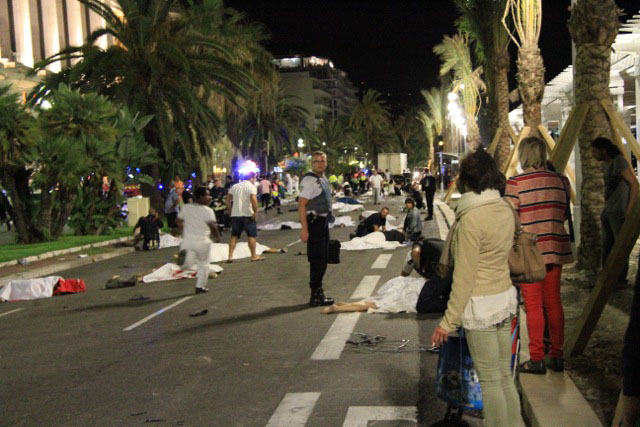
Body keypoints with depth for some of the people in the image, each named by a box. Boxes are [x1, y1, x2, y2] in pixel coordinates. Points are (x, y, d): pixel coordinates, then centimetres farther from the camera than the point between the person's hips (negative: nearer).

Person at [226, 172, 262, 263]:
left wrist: (229, 210, 21)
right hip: (248, 214, -5)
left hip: (235, 214, 5)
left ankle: (230, 256, 3)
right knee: (251, 235, 4)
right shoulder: (251, 187, -6)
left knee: (234, 235, 9)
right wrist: (255, 211, -17)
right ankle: (254, 256, 9)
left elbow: (228, 198, 14)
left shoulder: (235, 186, 13)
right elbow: (253, 199, -21)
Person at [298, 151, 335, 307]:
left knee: (322, 259, 17)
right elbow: (301, 204, -22)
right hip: (314, 222, -10)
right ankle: (316, 296, 2)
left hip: (323, 222, 10)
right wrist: (304, 229, -27)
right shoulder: (309, 180, -16)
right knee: (317, 259, -6)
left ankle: (318, 292, 29)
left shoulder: (323, 178, 14)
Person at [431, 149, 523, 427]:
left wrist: (448, 321, -12)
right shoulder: (505, 210, 4)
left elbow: (464, 277, -18)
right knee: (505, 375, 17)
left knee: (490, 381, 3)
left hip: (480, 306, -8)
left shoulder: (471, 219, -19)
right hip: (505, 298, 8)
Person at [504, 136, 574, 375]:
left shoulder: (516, 183, -11)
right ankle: (557, 355, 21)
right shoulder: (560, 180, 3)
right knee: (553, 302, 13)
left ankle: (537, 360, 8)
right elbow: (564, 215, 11)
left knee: (533, 305, 3)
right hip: (555, 249, 5)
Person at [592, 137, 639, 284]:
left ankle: (621, 280, 3)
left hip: (620, 213, -9)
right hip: (608, 212, 9)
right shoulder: (605, 165, 13)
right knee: (607, 246, 11)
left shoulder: (620, 161, -13)